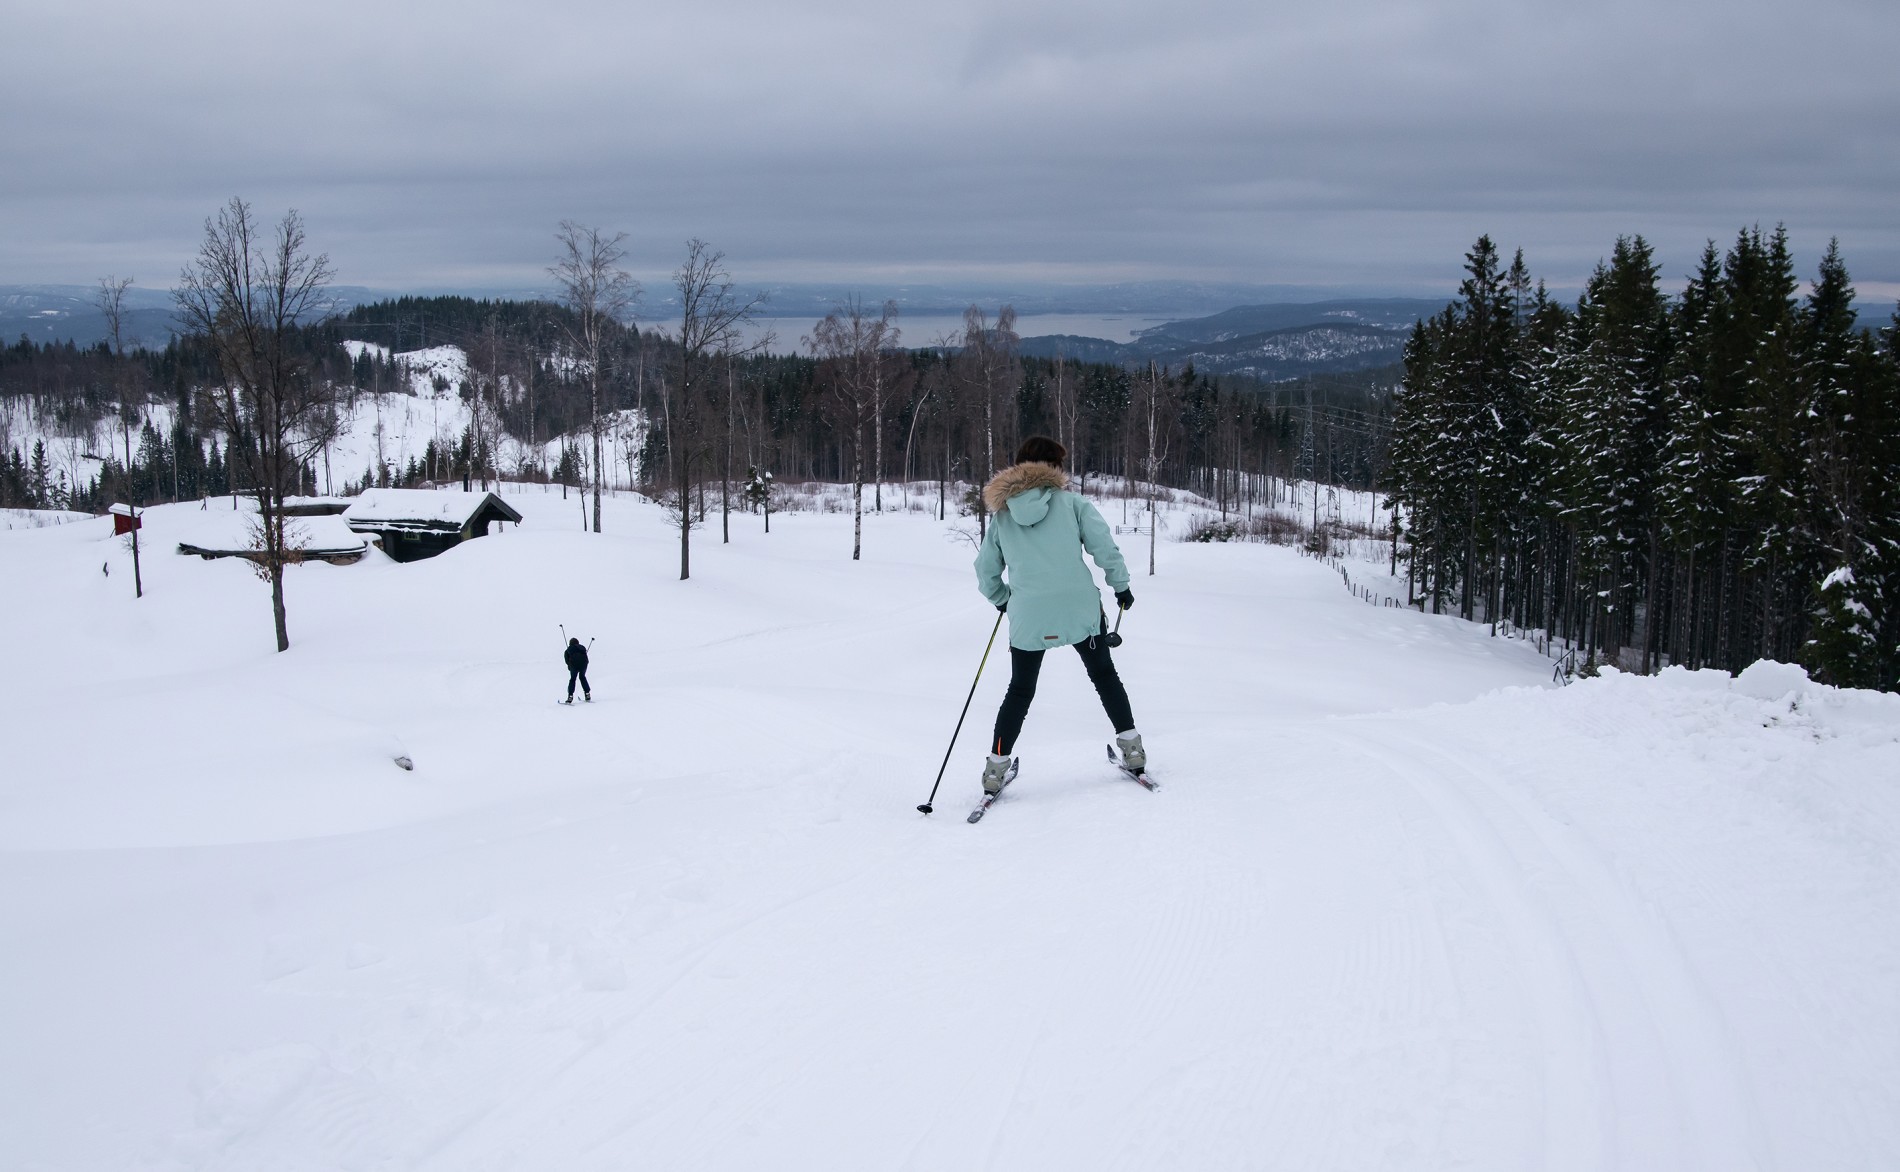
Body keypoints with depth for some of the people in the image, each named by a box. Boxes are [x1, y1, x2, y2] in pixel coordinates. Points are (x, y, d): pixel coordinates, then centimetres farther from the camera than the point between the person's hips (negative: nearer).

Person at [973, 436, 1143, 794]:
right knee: (1104, 675, 20)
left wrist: (1003, 601, 30)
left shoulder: (1001, 515, 9)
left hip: (1027, 619, 1)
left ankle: (996, 765, 11)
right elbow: (1104, 546, -5)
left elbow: (986, 572, 12)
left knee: (1020, 691, 16)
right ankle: (1130, 747, 18)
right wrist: (1120, 586, 9)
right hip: (1080, 609, -1)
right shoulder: (1070, 502, 1)